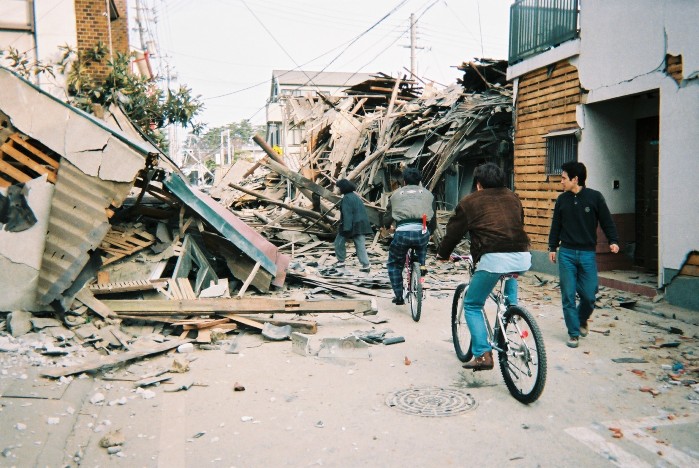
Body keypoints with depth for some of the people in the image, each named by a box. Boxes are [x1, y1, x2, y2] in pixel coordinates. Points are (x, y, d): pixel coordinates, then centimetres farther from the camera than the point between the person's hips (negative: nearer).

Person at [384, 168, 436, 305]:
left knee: (394, 264, 19)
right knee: (422, 246, 38)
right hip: (422, 232, 1)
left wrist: (385, 227, 39)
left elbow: (389, 216, 18)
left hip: (402, 232, -1)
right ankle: (421, 264, 20)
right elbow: (433, 218, 22)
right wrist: (430, 232, 40)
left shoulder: (396, 193, 18)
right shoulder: (427, 193, 21)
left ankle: (398, 296, 15)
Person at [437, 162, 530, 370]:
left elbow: (454, 231, 15)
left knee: (472, 306, 11)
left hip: (493, 258, -5)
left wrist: (442, 254, 33)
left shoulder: (470, 201, 11)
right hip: (522, 258, 5)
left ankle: (483, 355, 3)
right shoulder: (512, 197, 23)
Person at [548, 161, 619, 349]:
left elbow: (606, 221, 1)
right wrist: (552, 247, 10)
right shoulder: (562, 200, 5)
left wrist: (613, 241, -11)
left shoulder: (595, 197, -2)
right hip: (566, 253, 2)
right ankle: (573, 332, 11)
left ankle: (582, 319, 31)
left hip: (587, 253, -2)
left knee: (589, 294, 0)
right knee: (568, 295, 0)